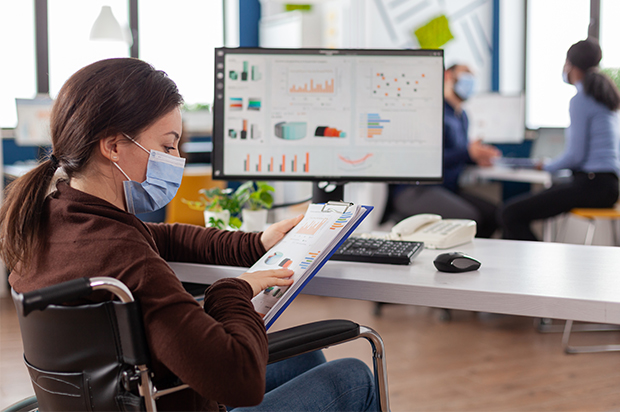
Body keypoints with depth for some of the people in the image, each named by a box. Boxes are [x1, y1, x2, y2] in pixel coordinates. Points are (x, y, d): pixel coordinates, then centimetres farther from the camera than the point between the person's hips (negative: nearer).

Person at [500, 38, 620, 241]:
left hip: (592, 185, -10)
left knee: (511, 214, -16)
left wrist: (547, 167, 2)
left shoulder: (581, 100, -11)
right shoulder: (602, 97, 18)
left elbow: (575, 155, -15)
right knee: (517, 205, 16)